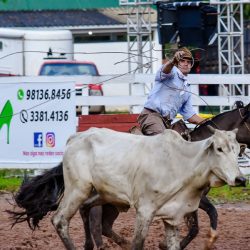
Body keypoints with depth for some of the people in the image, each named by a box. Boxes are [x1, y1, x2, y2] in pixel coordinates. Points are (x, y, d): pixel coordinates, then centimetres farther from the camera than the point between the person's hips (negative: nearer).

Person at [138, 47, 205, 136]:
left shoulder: (187, 89, 28)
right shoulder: (172, 72, 7)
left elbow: (189, 115, 29)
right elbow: (165, 69, -21)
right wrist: (173, 61, -44)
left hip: (167, 123, 8)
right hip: (152, 115, -8)